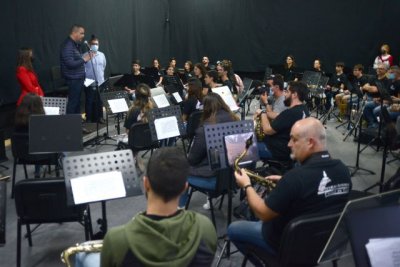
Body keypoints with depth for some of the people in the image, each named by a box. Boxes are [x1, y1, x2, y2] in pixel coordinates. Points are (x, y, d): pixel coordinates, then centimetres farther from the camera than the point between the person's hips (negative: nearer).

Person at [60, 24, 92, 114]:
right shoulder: (67, 46, -17)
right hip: (73, 79, -10)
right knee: (73, 102, -4)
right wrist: (84, 60, -19)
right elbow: (70, 63, -25)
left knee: (77, 101, 15)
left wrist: (85, 58, 8)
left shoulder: (76, 44, 14)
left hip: (78, 78, 10)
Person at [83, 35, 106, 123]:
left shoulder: (102, 55, 8)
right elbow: (82, 69, -9)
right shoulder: (85, 55, -7)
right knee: (89, 101, 2)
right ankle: (89, 118, 10)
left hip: (100, 82, 4)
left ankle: (99, 117, 22)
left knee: (99, 101, 11)